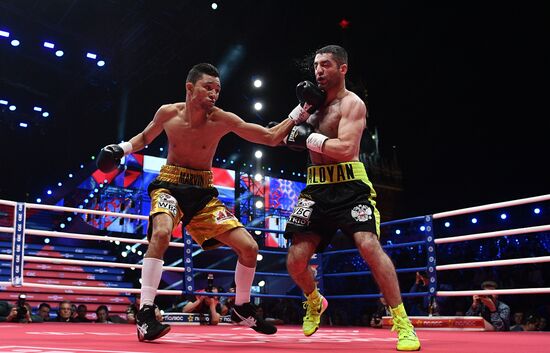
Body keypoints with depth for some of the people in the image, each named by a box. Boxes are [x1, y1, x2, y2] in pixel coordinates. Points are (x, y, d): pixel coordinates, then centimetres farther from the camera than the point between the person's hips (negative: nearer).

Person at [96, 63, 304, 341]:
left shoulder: (222, 120, -10)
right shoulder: (168, 113, -7)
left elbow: (271, 137, -9)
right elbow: (145, 137, 14)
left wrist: (297, 116, -19)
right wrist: (123, 148, -3)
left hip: (203, 192, 2)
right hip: (169, 184, -2)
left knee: (249, 248, -5)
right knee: (161, 233, -36)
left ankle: (241, 308, 21)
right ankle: (145, 313, -26)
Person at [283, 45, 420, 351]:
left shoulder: (352, 103, -4)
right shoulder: (318, 102, 20)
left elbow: (345, 148, -18)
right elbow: (295, 136, 19)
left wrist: (309, 138, -11)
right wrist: (303, 107, 8)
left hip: (349, 186, -6)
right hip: (317, 188, 6)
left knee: (369, 245, -25)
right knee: (296, 261, 0)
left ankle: (403, 323, -15)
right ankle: (315, 303, 32)